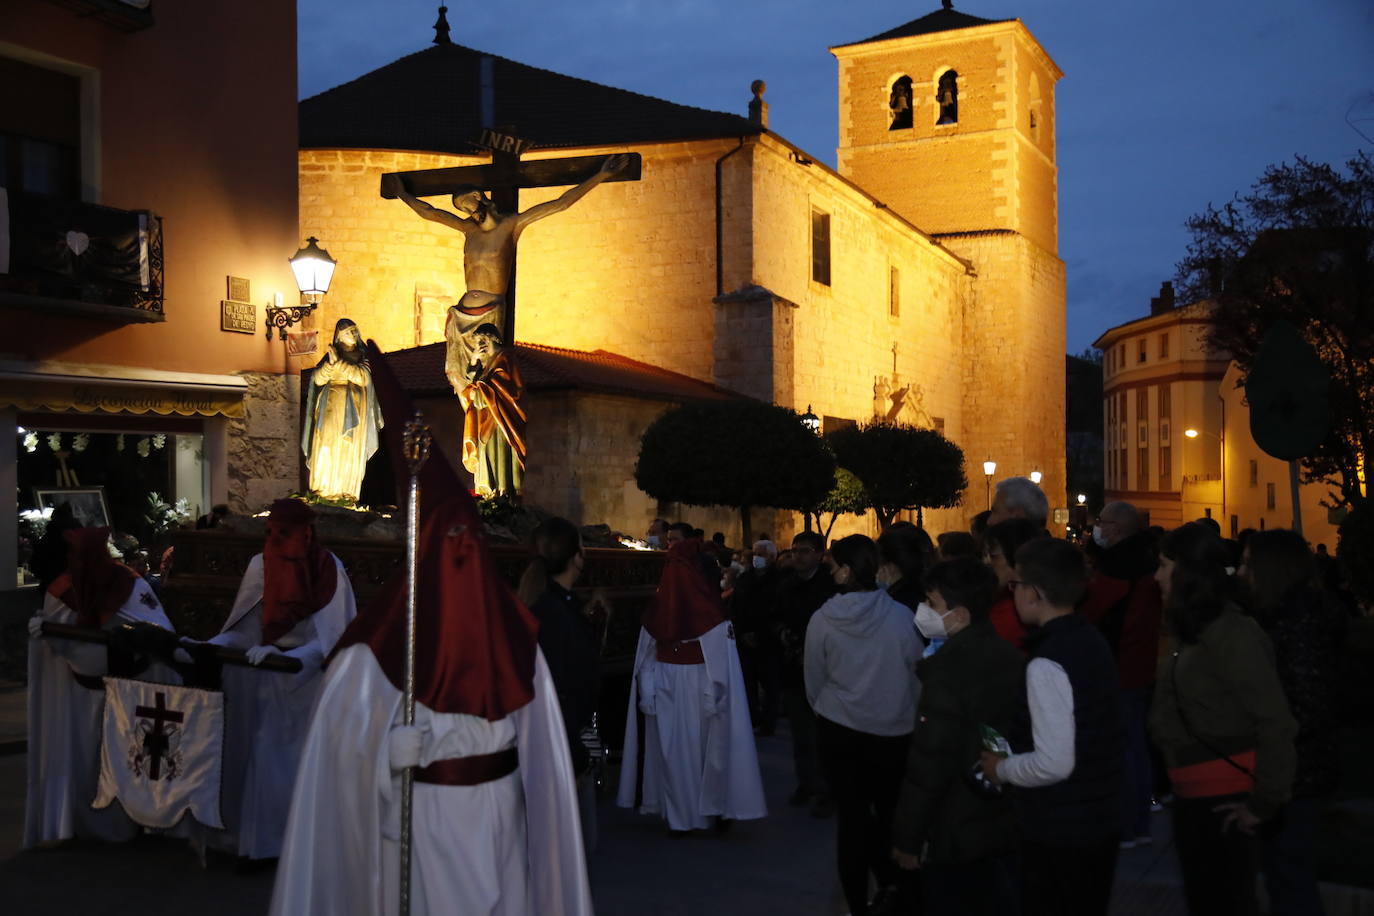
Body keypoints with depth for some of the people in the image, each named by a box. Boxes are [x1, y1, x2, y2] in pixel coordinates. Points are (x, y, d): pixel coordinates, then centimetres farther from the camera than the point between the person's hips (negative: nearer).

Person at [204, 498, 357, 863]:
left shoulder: (329, 571, -12)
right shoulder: (261, 565, 0)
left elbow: (328, 641, -19)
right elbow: (243, 630, 1)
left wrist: (281, 655, -34)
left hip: (308, 678, -4)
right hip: (265, 680, 4)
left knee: (291, 761, -8)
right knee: (261, 754, -1)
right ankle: (260, 839, 11)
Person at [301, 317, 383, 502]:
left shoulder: (362, 356, 9)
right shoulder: (331, 354, 11)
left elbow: (362, 377, -9)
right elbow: (318, 379, 1)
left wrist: (338, 363, -13)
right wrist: (331, 363, -15)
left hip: (353, 409, 0)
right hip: (332, 407, 0)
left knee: (350, 449, -6)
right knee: (328, 445, -9)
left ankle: (347, 490, -7)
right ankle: (324, 488, -9)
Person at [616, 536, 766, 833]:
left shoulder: (656, 613, -5)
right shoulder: (712, 615, -14)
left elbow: (645, 663, 0)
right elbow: (723, 665, -14)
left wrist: (648, 695, 7)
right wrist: (718, 699, -7)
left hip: (667, 696, 3)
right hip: (701, 693, -2)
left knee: (673, 751, 12)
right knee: (710, 748, 14)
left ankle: (678, 816, 21)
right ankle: (716, 808, 23)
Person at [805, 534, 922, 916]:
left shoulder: (823, 620, -12)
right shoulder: (901, 616, -13)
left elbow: (814, 683, 1)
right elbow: (917, 675, -1)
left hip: (840, 730, 0)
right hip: (895, 731, 0)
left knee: (851, 815, 9)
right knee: (889, 810, 19)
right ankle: (890, 880, 12)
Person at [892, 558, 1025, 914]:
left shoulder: (949, 669, -23)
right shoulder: (1011, 658, 2)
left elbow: (929, 763, -22)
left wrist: (908, 837, -14)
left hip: (958, 833, -7)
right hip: (1008, 822, 7)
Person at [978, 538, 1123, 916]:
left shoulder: (1047, 663, -24)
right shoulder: (1093, 640, 4)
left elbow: (1054, 764, -26)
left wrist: (1002, 768, -10)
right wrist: (1012, 742, 14)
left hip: (1059, 831, -8)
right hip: (1101, 818, 8)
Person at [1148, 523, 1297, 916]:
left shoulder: (1230, 633, -19)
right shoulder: (1196, 632, 9)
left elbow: (1277, 722, -23)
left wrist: (1265, 802, -16)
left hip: (1223, 801, -9)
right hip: (1192, 796, 9)